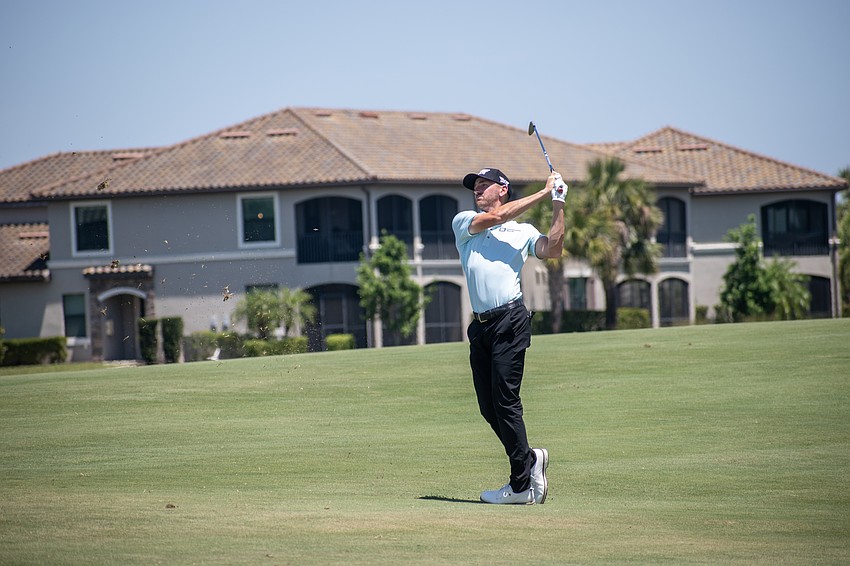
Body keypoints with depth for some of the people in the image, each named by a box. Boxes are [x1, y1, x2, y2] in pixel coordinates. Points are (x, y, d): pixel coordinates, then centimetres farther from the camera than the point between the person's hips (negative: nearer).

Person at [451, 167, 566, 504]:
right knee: (488, 407, 4)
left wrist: (558, 205, -9)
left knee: (505, 401, -9)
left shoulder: (523, 232, 11)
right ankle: (529, 459, 21)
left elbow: (552, 250, -5)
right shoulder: (463, 223, 16)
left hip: (510, 320, -4)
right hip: (480, 325, 5)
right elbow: (496, 217, 0)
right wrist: (543, 194, 0)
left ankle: (522, 485, -5)